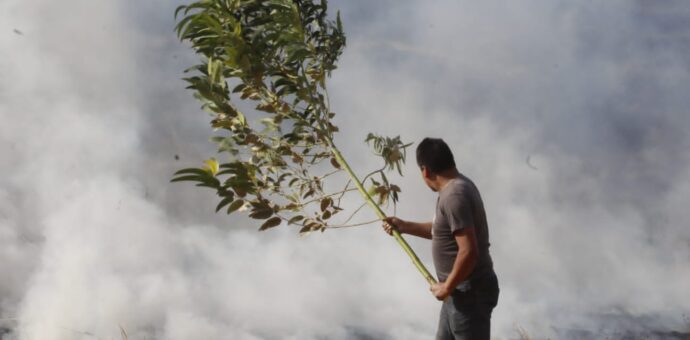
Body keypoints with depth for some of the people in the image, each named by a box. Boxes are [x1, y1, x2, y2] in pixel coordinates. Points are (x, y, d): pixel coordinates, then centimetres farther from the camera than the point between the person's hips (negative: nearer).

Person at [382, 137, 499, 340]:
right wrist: (403, 226, 23)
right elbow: (443, 230, 25)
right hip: (462, 290, 11)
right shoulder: (458, 187, 9)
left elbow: (469, 251, -29)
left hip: (469, 292, -11)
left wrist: (447, 287, -17)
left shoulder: (454, 195, -23)